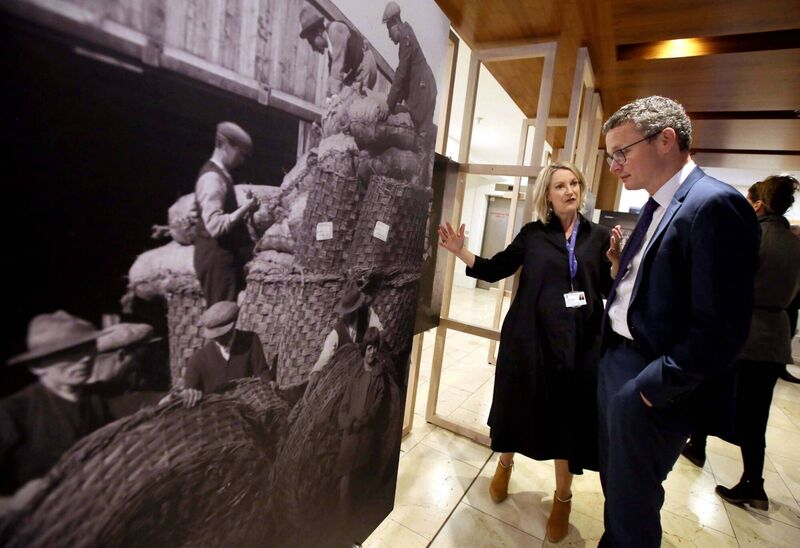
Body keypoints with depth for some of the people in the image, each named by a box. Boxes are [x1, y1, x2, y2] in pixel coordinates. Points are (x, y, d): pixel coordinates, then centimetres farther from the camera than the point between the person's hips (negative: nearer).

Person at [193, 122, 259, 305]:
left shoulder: (220, 175, 15)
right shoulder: (212, 177, -15)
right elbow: (215, 225, -26)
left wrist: (244, 212, 3)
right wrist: (244, 209, -18)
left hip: (226, 256, 10)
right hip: (218, 258, -10)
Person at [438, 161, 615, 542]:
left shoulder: (598, 235, 5)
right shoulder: (533, 234, 2)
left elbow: (611, 291, 4)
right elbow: (495, 270, 2)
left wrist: (615, 259, -14)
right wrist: (460, 251, -10)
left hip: (579, 340, 1)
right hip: (530, 335, -1)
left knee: (570, 413, 10)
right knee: (523, 402, 13)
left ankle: (563, 496, 34)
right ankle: (505, 463, 44)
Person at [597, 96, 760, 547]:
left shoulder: (715, 205, -18)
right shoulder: (657, 206, 10)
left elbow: (720, 328, -22)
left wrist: (653, 387, -18)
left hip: (652, 382, -8)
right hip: (617, 362, 8)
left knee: (632, 502, 12)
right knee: (616, 489, 24)